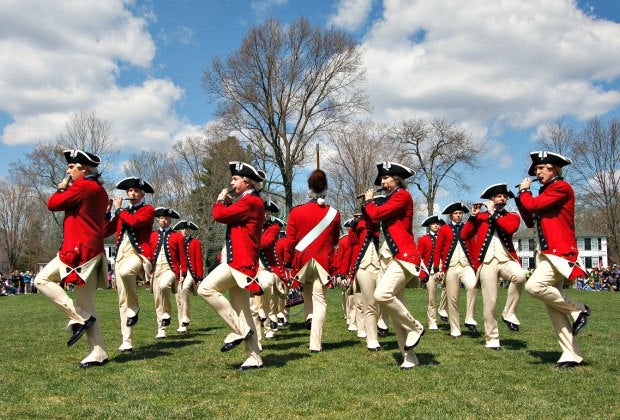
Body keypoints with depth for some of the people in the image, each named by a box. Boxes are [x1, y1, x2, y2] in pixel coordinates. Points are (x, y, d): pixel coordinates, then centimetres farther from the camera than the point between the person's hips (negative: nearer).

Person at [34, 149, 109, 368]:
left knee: (42, 280, -1)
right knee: (86, 303, 9)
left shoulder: (82, 186, -9)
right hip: (94, 251, 9)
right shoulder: (99, 191, 19)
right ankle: (98, 353, 6)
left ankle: (78, 318, -8)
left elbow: (52, 204, -7)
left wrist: (62, 188, 10)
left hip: (79, 250, -9)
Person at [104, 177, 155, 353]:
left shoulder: (148, 209, 4)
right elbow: (104, 232, 15)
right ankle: (126, 342, 4)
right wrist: (107, 211, 4)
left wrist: (118, 209, -2)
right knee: (122, 302, 1)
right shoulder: (121, 213, 21)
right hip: (120, 256, 6)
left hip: (138, 253, -6)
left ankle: (134, 307, -15)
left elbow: (135, 221, -17)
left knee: (125, 271, -39)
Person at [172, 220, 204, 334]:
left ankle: (185, 318, -25)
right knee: (179, 299, 4)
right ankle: (181, 325, 14)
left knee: (184, 288, -30)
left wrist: (199, 277, -5)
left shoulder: (196, 242, 7)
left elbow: (199, 260, 2)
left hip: (190, 271, -4)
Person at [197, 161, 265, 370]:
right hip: (238, 261, 10)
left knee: (206, 288, -14)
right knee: (243, 311, 9)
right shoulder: (251, 201, 22)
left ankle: (238, 330, -11)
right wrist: (228, 203, 11)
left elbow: (219, 215, -16)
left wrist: (221, 200, 3)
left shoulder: (250, 201, -11)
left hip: (238, 261, -10)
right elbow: (230, 217, 22)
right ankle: (254, 358, 11)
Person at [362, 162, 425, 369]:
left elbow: (376, 214, -14)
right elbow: (374, 220, 19)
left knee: (382, 294, -28)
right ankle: (409, 357, 9)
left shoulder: (403, 195, -6)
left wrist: (369, 200, 3)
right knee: (395, 308, 4)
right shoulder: (390, 200, 21)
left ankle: (415, 328, -8)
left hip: (403, 257, -9)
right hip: (389, 257, 9)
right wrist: (368, 203, 12)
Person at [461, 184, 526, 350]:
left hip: (506, 260, 0)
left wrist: (493, 213, -7)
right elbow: (465, 236, 3)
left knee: (520, 276, -33)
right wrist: (474, 215, -4)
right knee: (490, 302, -4)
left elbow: (510, 228, -11)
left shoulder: (512, 216, 13)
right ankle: (492, 339, 10)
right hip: (487, 262, 0)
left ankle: (509, 313, -14)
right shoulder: (480, 217, 14)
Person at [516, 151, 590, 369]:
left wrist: (524, 191, 2)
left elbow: (533, 205, -16)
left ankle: (578, 310, -7)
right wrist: (521, 197, 12)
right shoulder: (546, 192, 21)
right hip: (546, 254, 9)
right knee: (553, 307, 5)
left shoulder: (562, 187, -7)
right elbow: (530, 222, 21)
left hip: (560, 253, -9)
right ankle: (572, 355, 8)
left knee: (534, 286, -28)